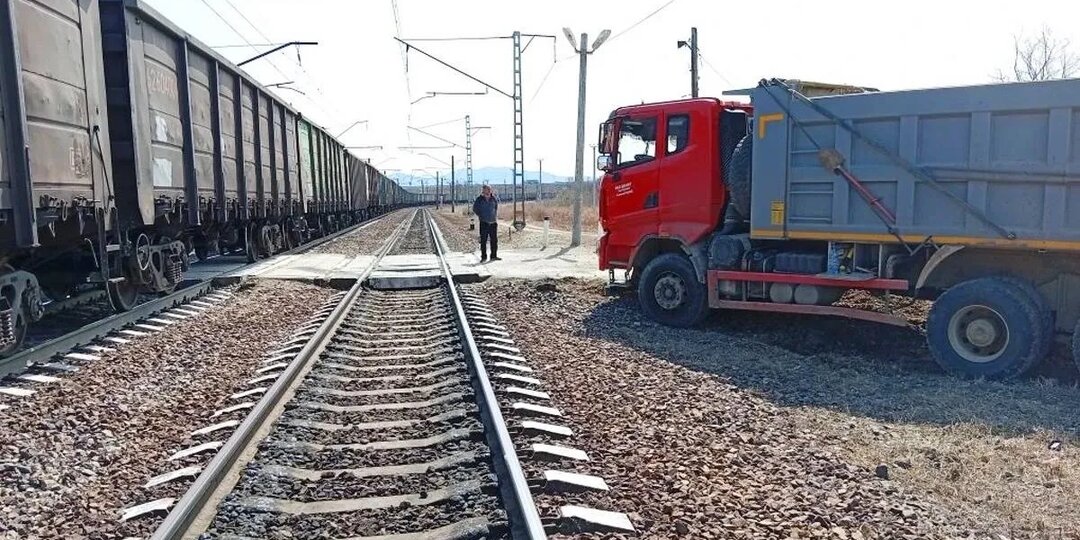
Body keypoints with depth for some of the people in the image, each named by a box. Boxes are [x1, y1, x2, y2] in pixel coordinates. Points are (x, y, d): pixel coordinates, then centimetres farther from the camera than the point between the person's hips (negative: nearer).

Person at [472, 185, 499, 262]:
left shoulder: (494, 198, 4)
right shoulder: (479, 199, -5)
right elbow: (475, 208, 5)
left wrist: (495, 216, 13)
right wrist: (480, 215, 0)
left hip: (493, 222, 3)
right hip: (484, 223, -3)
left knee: (494, 239, 6)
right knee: (483, 240, -1)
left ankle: (494, 255, 15)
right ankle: (483, 256, 5)